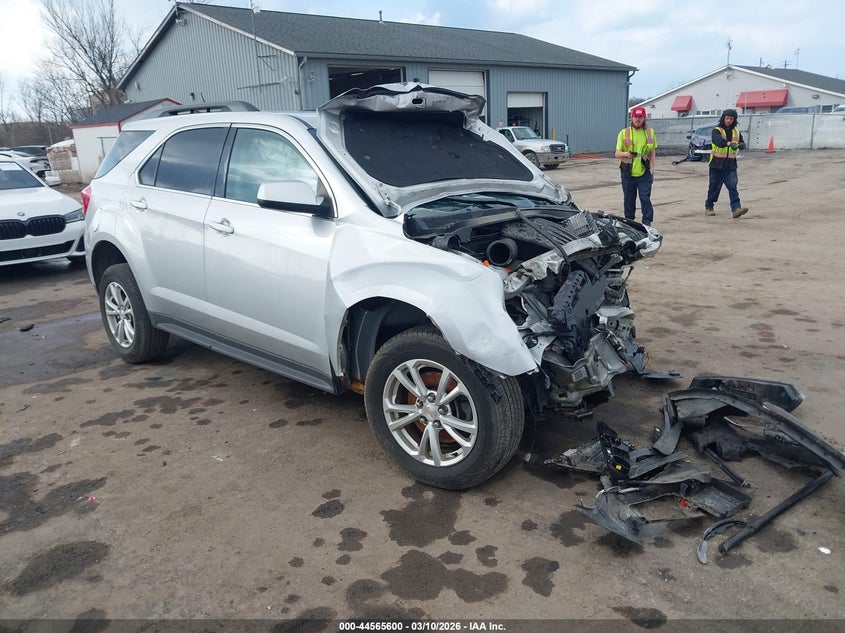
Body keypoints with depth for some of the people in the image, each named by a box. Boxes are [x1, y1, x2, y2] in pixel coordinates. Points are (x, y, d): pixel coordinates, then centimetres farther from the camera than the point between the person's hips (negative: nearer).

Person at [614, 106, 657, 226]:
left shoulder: (650, 133, 7)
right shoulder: (624, 133, 2)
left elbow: (652, 152, 11)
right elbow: (617, 153, -1)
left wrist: (651, 169, 1)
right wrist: (626, 154, -23)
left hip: (644, 173, 0)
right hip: (628, 173, 0)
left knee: (645, 198, -7)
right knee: (629, 199, 9)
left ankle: (647, 223, -3)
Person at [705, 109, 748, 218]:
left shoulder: (736, 131, 11)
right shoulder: (717, 130, -6)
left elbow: (742, 143, 12)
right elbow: (718, 140, -26)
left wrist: (741, 145, -14)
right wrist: (729, 143, -45)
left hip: (731, 165, 3)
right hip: (717, 165, -3)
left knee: (733, 186, -7)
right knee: (714, 187, 6)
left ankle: (736, 208, -14)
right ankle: (709, 207, 21)